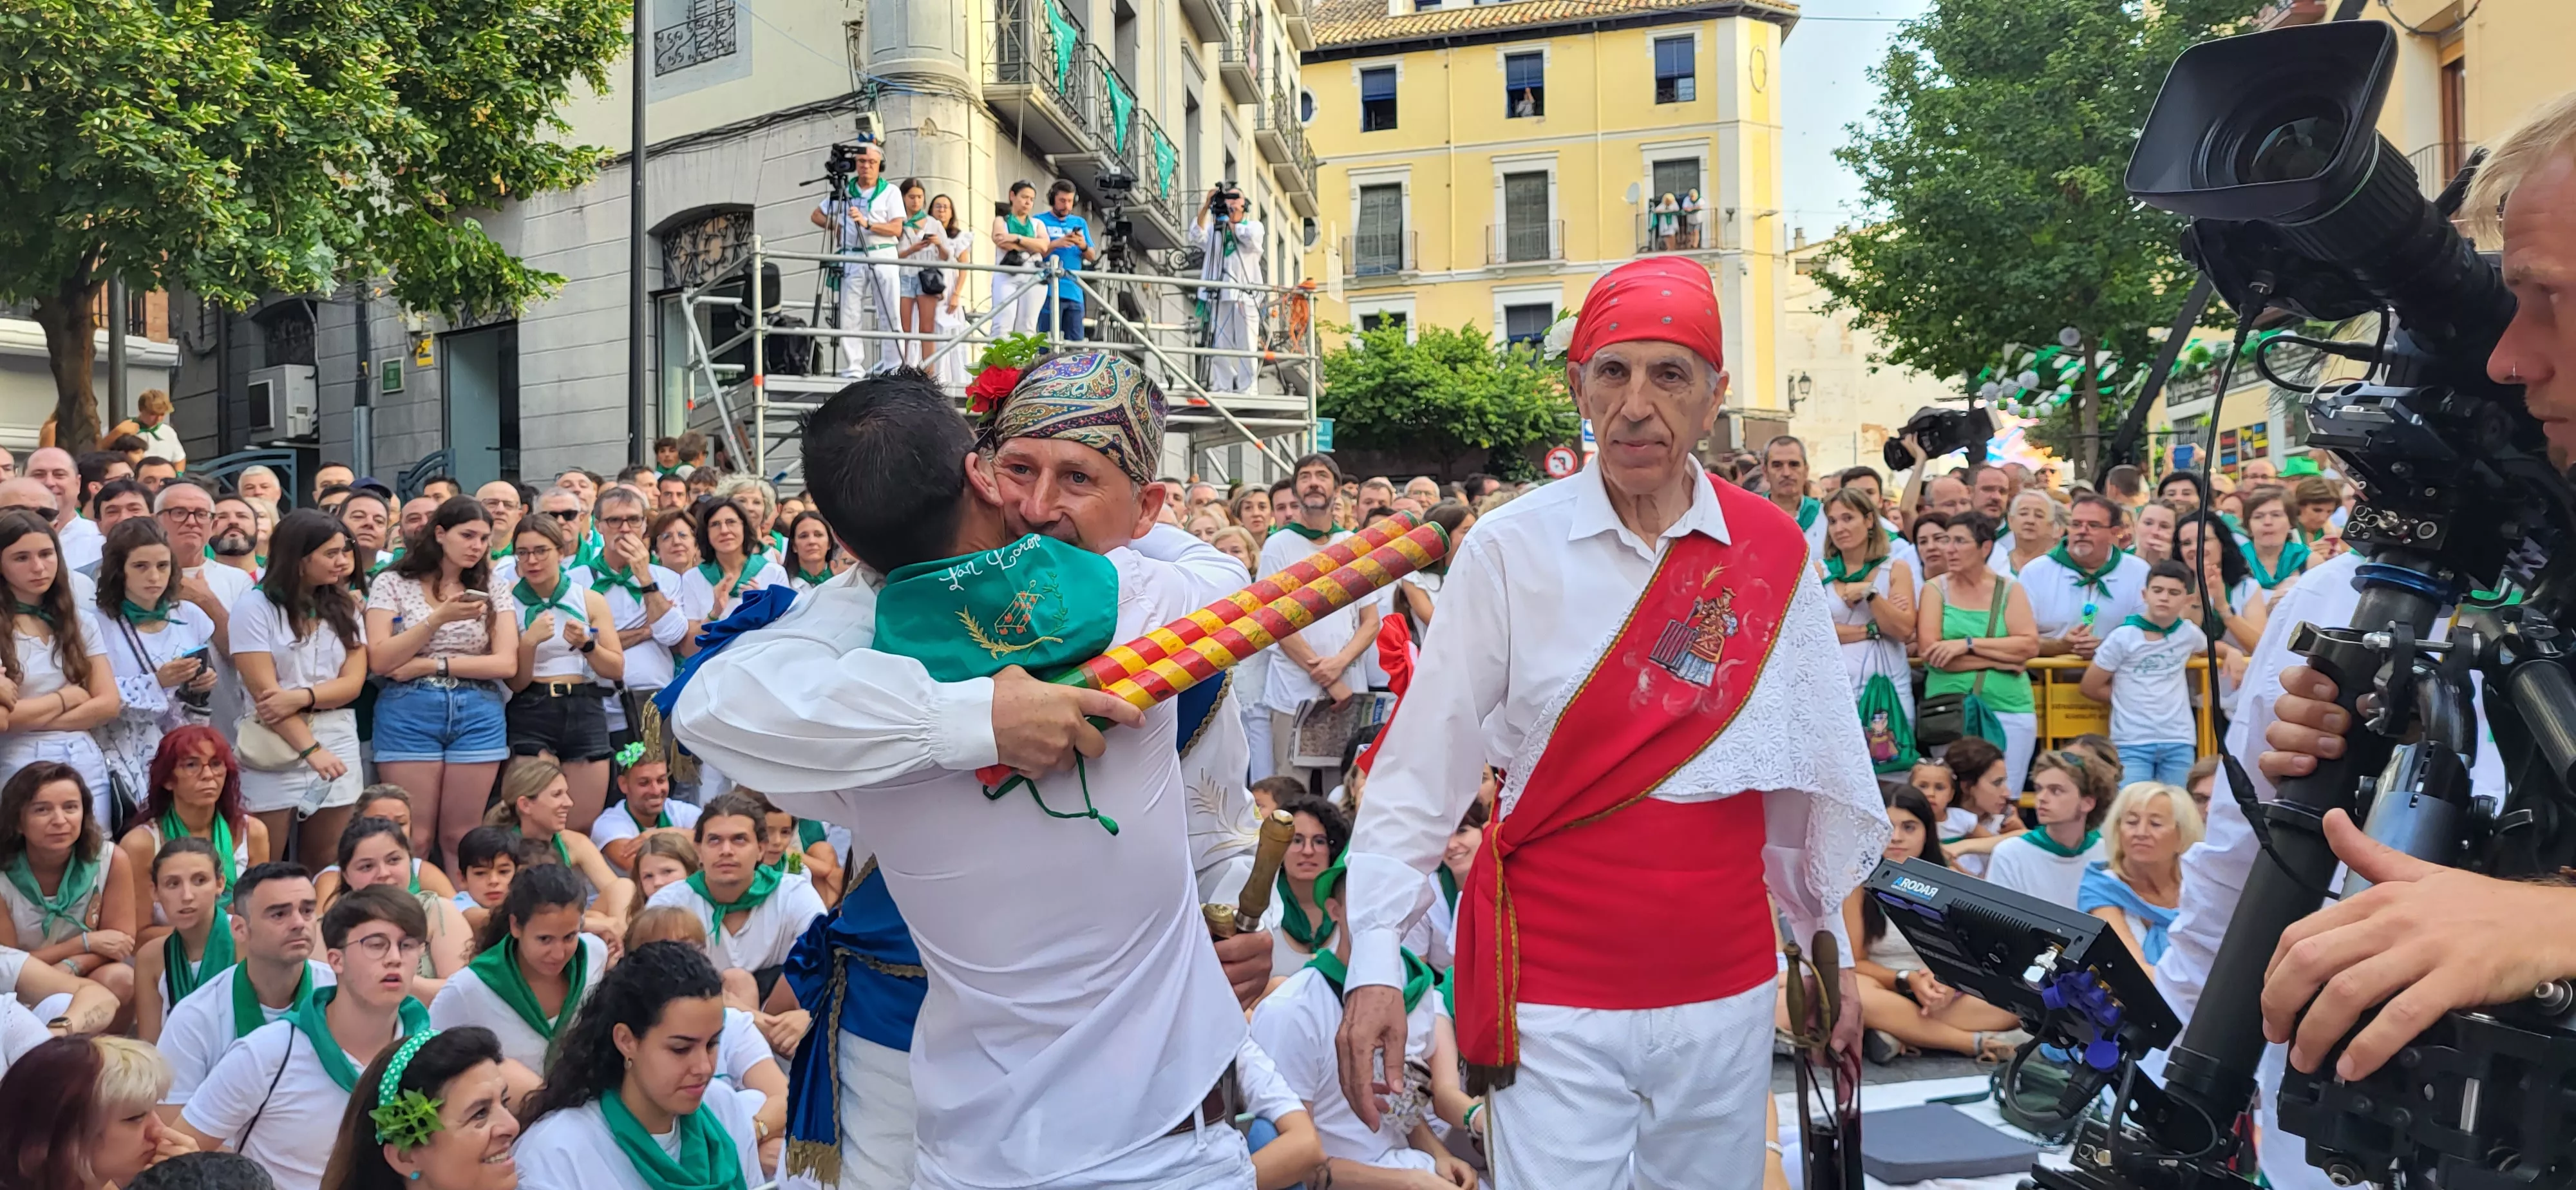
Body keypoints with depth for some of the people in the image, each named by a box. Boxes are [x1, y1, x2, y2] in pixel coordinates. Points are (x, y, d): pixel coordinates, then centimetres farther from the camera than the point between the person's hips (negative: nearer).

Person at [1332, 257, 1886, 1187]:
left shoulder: (1773, 552, 0)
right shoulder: (1510, 551, -9)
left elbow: (1809, 768, 8)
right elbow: (1421, 767, -8)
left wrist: (1831, 947, 13)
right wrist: (1375, 962, -12)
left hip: (1729, 988, 3)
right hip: (1554, 996, -3)